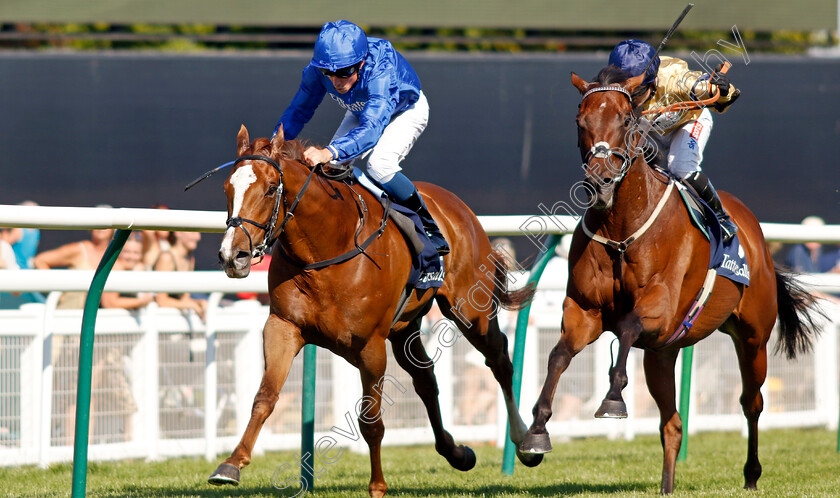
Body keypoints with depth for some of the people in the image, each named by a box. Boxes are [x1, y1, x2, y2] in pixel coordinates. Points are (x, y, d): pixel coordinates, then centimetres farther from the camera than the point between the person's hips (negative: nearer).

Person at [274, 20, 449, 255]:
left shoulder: (382, 73, -46)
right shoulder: (317, 70, -29)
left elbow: (371, 129, -59)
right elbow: (298, 111, -12)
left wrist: (329, 152, -74)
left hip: (406, 111, -6)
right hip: (361, 112, 6)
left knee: (379, 164, -31)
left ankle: (429, 230, -14)